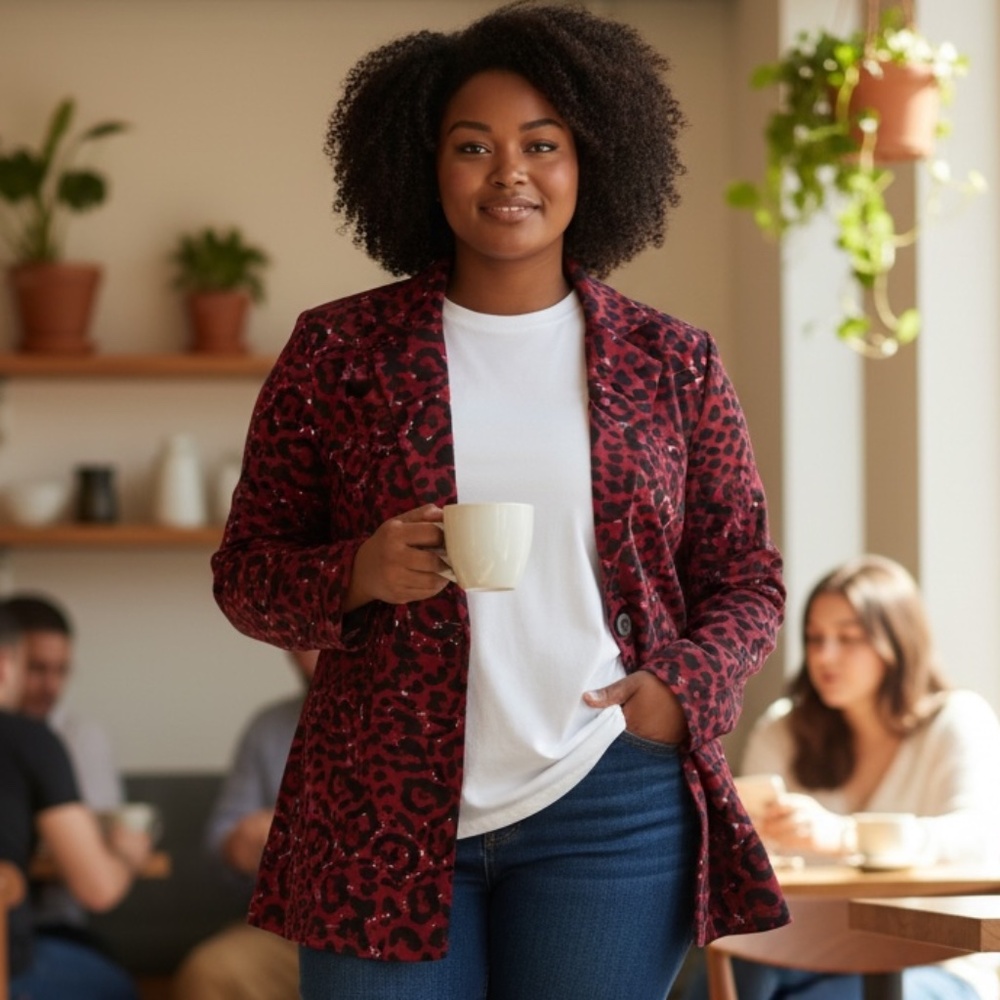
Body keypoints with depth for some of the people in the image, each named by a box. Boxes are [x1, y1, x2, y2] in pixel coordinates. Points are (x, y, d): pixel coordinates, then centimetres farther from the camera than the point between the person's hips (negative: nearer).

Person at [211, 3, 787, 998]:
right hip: (386, 813, 0)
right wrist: (356, 575, -14)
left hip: (610, 810, 1)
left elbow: (745, 580, 11)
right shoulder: (338, 353, 3)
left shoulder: (671, 363, 6)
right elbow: (244, 571, 6)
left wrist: (684, 688, -10)